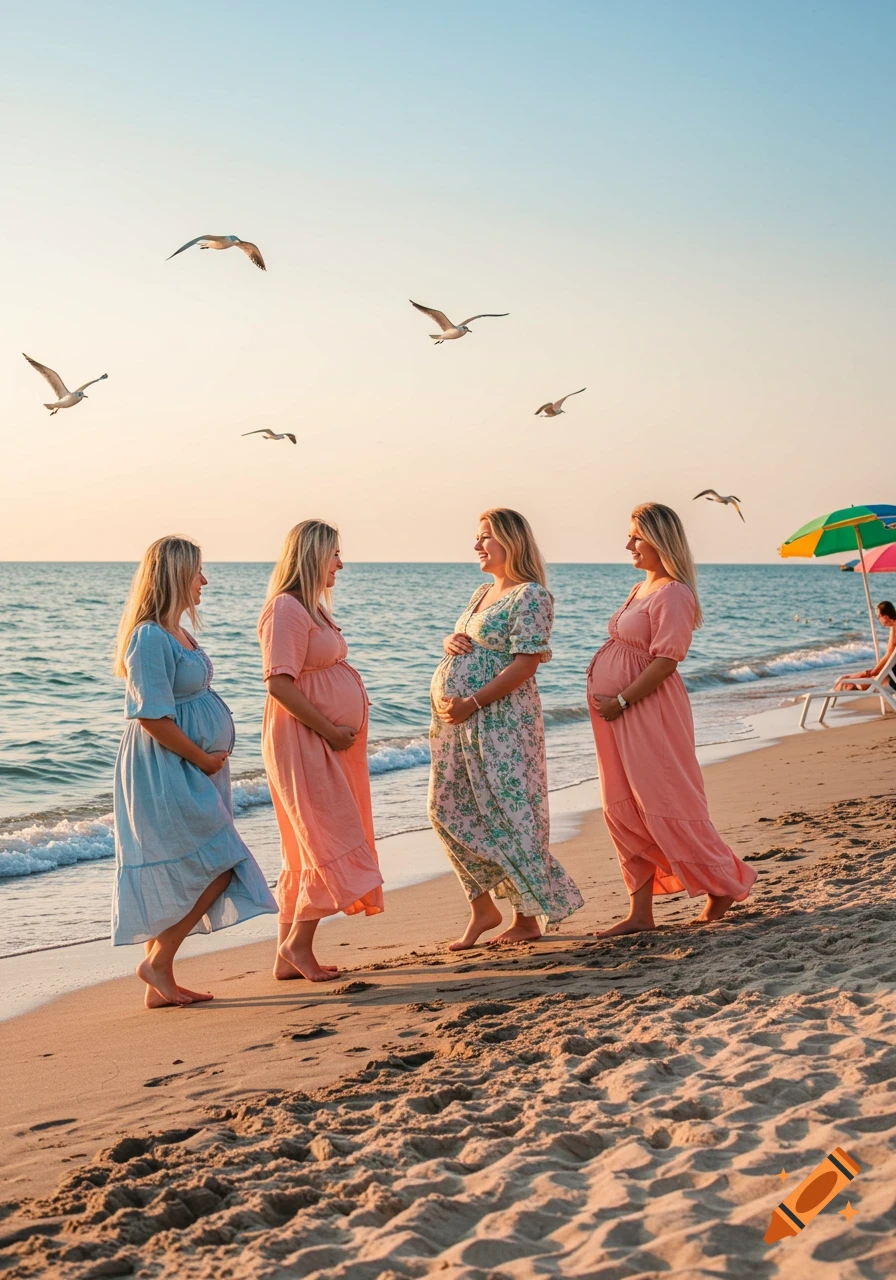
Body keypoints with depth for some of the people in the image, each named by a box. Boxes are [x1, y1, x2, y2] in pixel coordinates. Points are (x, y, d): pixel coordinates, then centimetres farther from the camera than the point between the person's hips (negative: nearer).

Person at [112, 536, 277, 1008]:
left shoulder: (175, 634, 14)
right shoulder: (150, 638, -17)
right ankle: (156, 960, 2)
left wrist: (210, 759, 11)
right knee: (216, 868, -8)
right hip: (164, 773, -10)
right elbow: (152, 716, -22)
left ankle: (160, 986, 17)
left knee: (175, 881, 11)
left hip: (187, 773, 10)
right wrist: (202, 758, -14)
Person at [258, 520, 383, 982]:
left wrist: (352, 714, 11)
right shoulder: (287, 608, -14)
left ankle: (289, 958, 14)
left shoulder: (312, 607, 18)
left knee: (309, 852, 10)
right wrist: (330, 730, -19)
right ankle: (297, 945, -1)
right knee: (333, 845, -10)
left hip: (329, 743, 10)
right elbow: (280, 684, -22)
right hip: (302, 742, -10)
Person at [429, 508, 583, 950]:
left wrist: (472, 703, -22)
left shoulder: (531, 596, -10)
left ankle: (528, 917, 8)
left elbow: (525, 664, -18)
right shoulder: (481, 593, 18)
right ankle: (482, 909, 18)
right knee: (451, 810, 7)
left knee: (507, 814, -4)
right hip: (457, 720, 9)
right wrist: (450, 643, 3)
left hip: (500, 719, -9)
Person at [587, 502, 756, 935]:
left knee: (665, 806, -3)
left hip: (649, 712, -9)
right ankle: (640, 913, 14)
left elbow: (665, 660, -20)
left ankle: (726, 883, 15)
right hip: (619, 715, 10)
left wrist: (621, 700, -19)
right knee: (624, 813, 9)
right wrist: (603, 692, 9)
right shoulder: (640, 589, 15)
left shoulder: (673, 594, -14)